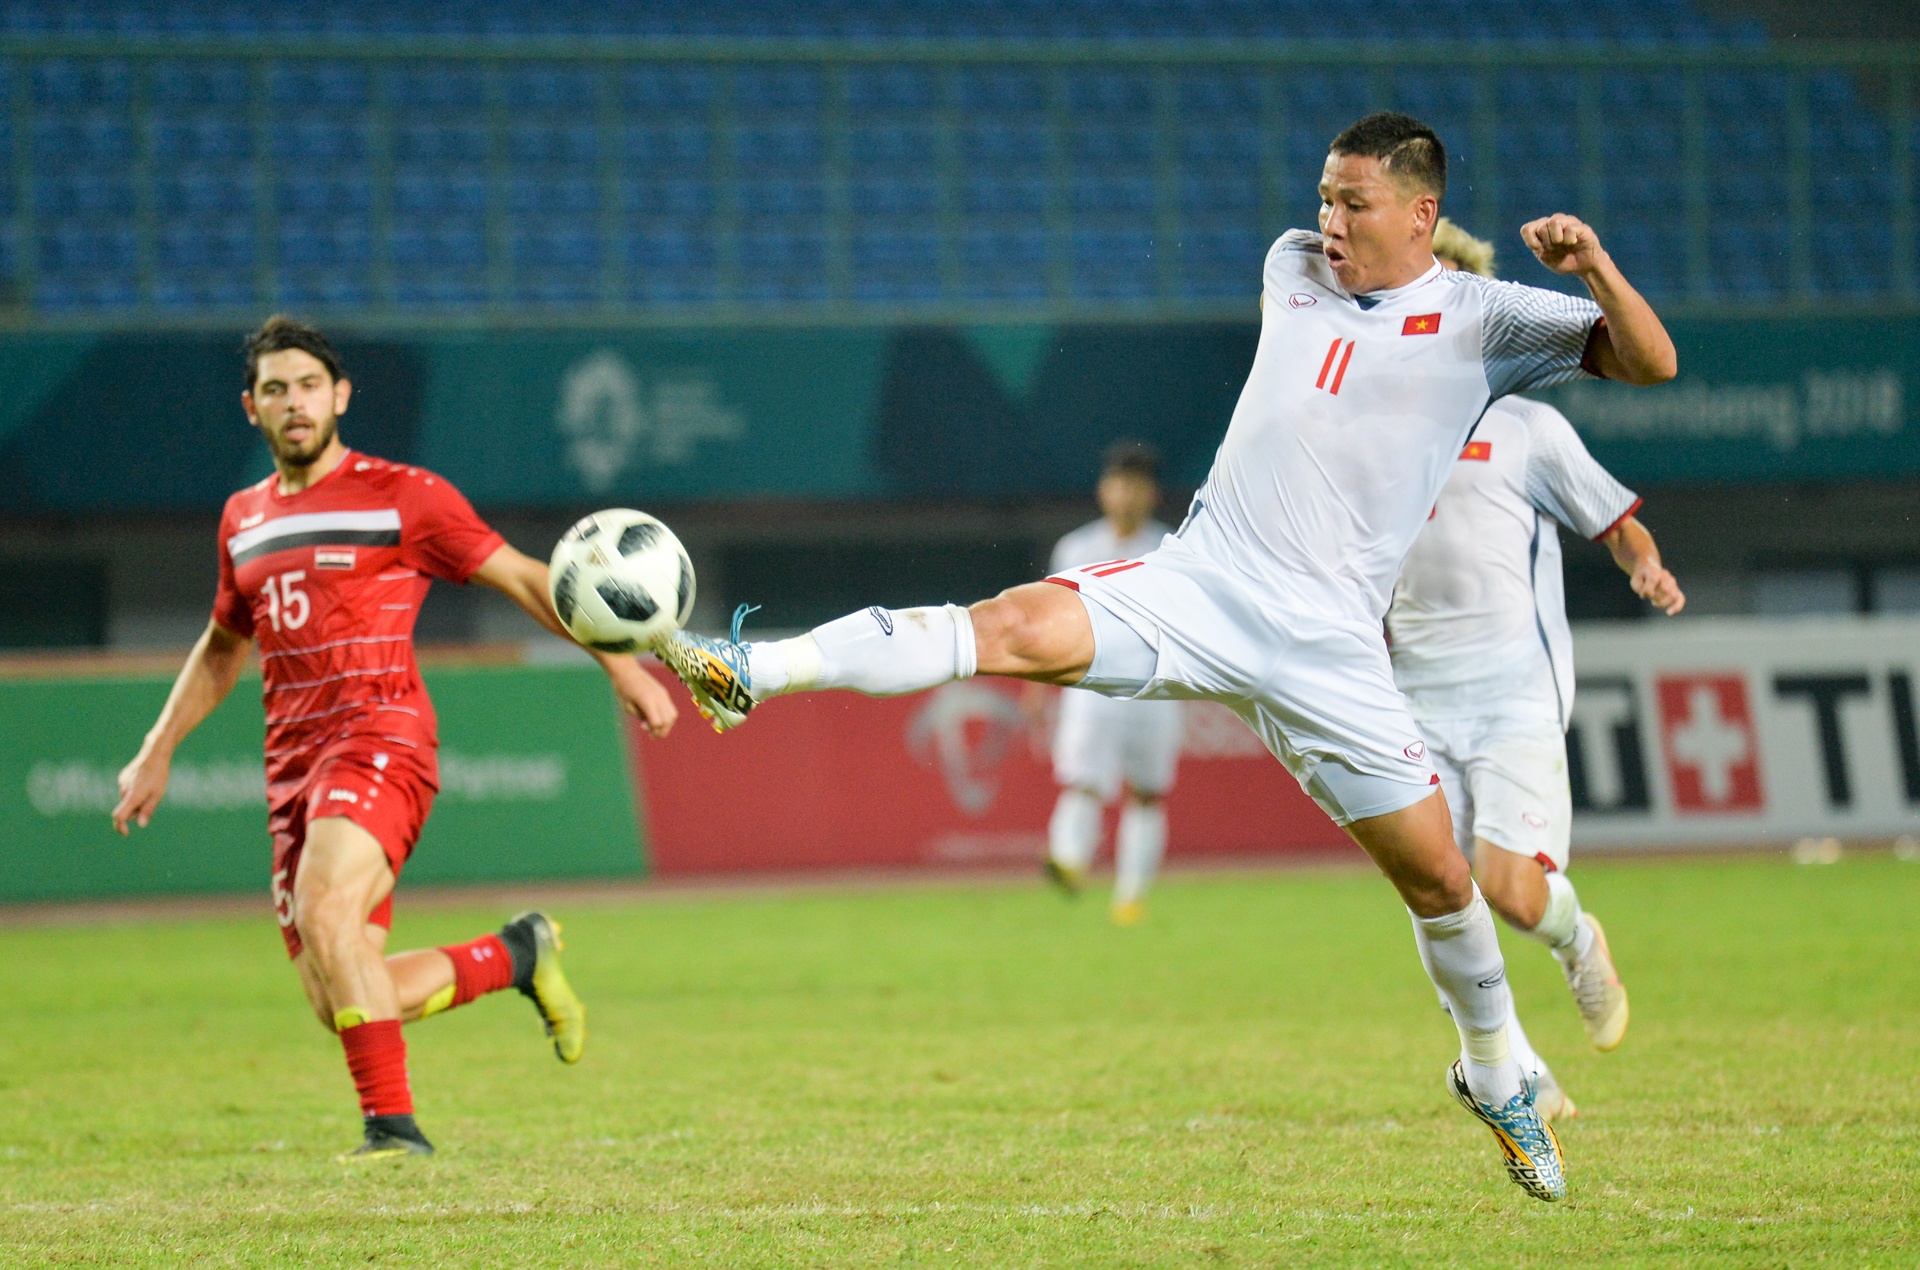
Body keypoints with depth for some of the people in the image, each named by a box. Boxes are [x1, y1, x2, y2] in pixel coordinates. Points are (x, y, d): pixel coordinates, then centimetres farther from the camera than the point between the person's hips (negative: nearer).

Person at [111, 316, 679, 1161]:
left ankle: (392, 1124, -26)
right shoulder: (243, 520, 18)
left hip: (379, 740, -6)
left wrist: (621, 664, -3)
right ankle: (517, 954, 20)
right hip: (293, 765, 6)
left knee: (324, 912, -32)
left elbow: (522, 578, 3)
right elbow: (222, 647, 33)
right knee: (345, 1007, -2)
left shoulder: (404, 497, 1)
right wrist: (157, 752, 26)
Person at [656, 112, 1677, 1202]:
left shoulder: (1480, 317, 2)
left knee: (1438, 872, 1)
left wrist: (1594, 264, -18)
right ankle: (753, 673, -32)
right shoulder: (1294, 269, 15)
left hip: (1328, 643, -2)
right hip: (1199, 581, 2)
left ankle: (1497, 1078, 25)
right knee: (1018, 628, -24)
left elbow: (1651, 363, -5)